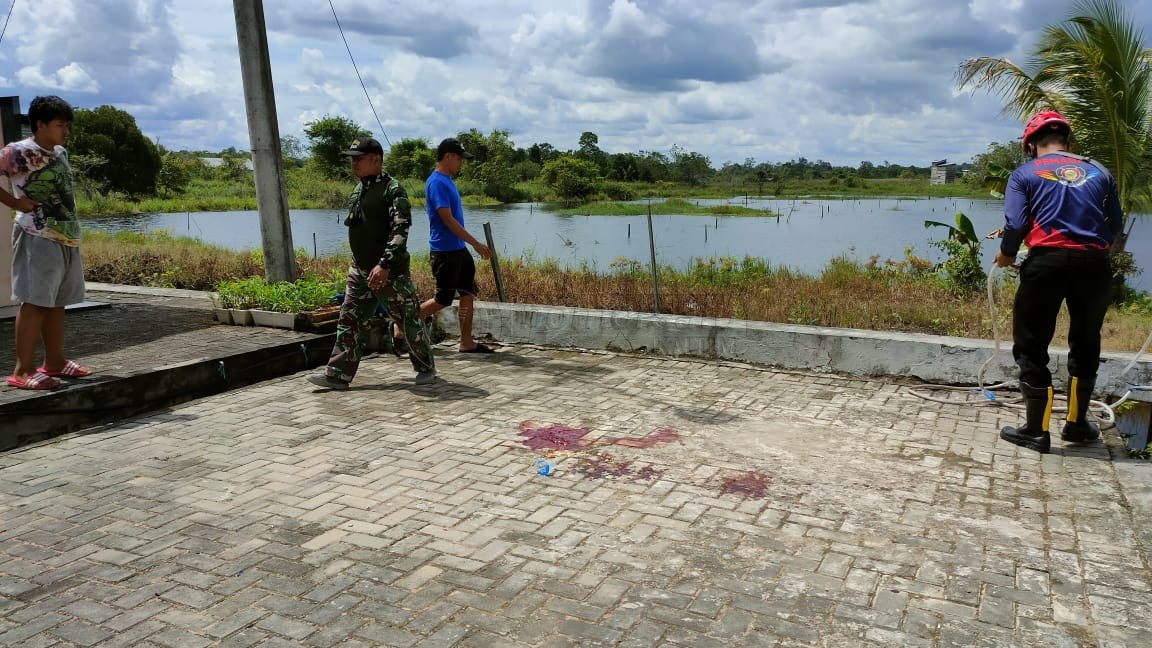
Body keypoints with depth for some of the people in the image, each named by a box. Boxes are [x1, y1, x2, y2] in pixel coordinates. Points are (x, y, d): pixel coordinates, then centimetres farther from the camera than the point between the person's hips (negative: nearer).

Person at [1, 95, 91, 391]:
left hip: (67, 237, 8)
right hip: (38, 238, -8)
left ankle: (54, 361, 21)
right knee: (35, 301, -9)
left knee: (57, 301, 12)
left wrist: (72, 229, 14)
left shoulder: (60, 153, 15)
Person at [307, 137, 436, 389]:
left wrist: (384, 265, -29)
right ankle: (338, 375, 9)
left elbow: (400, 231, -21)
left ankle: (426, 368, 19)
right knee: (349, 320, 5)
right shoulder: (358, 191, 14)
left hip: (390, 271, -8)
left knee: (408, 319, 3)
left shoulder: (392, 189, -12)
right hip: (360, 270, 8)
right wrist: (360, 264, 20)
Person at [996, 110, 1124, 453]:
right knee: (1086, 345, 19)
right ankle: (1077, 424, 30)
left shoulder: (1025, 174, 5)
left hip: (1047, 261, -4)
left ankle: (1036, 431, 8)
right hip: (1093, 264, 4)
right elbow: (1116, 223, 11)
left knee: (1032, 345, 5)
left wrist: (1006, 255, 12)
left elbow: (1016, 225, -6)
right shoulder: (1098, 172, 14)